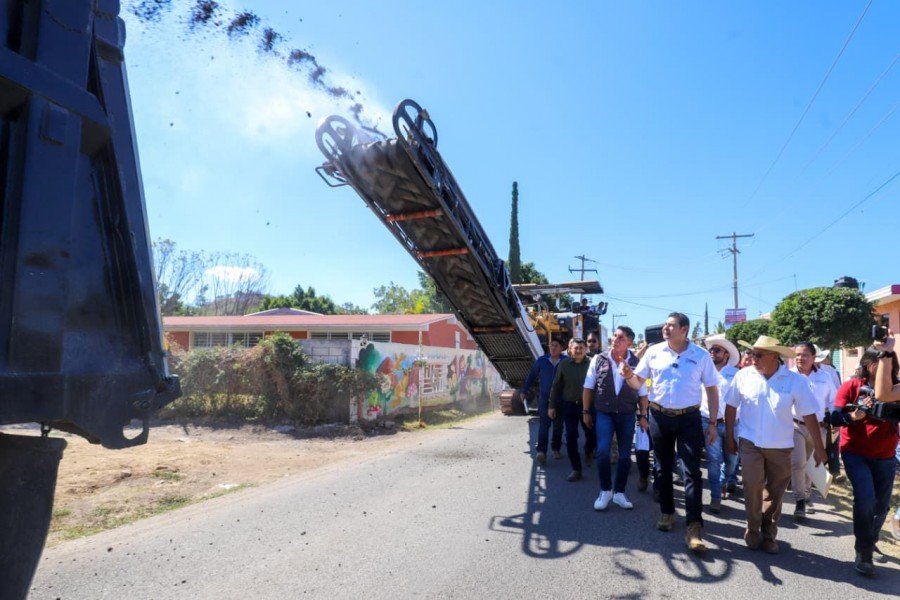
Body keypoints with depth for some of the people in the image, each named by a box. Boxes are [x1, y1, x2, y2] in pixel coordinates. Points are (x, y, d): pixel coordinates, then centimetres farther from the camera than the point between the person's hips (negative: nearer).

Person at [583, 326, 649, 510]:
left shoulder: (636, 363, -4)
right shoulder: (598, 359, -4)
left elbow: (642, 393, 5)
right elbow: (588, 387, 3)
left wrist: (643, 415, 4)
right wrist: (585, 411, 3)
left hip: (627, 415, 1)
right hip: (604, 413, -1)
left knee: (625, 455, 9)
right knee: (602, 451, -10)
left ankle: (619, 492, 24)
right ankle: (605, 491, 10)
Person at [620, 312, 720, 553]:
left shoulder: (701, 355, -4)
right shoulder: (654, 352, -1)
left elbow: (712, 389, 2)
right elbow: (638, 383, 3)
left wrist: (713, 423, -1)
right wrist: (628, 375, -22)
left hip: (689, 419, -2)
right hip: (659, 417, 2)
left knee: (692, 471, -5)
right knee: (664, 467, 14)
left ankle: (693, 527, -2)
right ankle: (667, 512, 31)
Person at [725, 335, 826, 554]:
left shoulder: (795, 380, -10)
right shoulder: (744, 375, -7)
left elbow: (809, 414, -4)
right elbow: (731, 406, 2)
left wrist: (819, 447, -2)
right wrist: (729, 437, 4)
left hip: (781, 446, 1)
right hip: (750, 443, -1)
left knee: (775, 493, 11)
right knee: (753, 487, -8)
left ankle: (768, 533, 30)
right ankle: (753, 530, 14)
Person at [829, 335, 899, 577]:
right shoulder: (851, 386, -6)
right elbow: (835, 418, -9)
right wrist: (854, 416, -31)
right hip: (855, 453, -3)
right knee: (865, 498, -17)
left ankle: (869, 543, 37)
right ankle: (863, 554, -1)